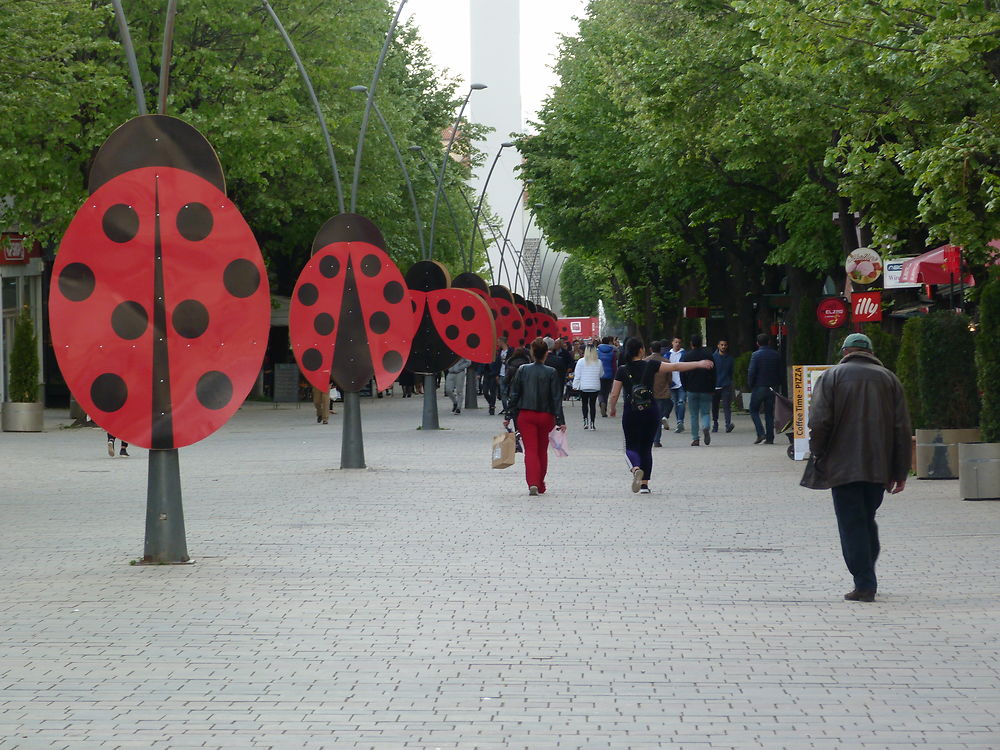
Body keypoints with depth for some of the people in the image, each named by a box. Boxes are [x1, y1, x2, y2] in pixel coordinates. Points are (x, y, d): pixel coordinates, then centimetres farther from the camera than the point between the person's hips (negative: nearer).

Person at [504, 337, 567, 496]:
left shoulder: (522, 370, -2)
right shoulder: (551, 372, -6)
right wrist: (560, 421, -5)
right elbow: (557, 398, -6)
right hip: (545, 416, 0)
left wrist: (509, 416, 5)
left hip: (525, 415, 0)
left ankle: (533, 483, -20)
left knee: (530, 449, -2)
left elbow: (514, 394, -1)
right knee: (542, 450, 15)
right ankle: (540, 485, 24)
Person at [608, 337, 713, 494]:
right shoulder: (650, 366, -4)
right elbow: (675, 367, -4)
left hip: (631, 413, -1)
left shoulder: (622, 371, -4)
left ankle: (636, 468, -26)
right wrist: (699, 364, 1)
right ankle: (645, 484, 10)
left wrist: (611, 409, 16)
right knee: (646, 448, 13)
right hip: (650, 411, 1)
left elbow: (613, 395, -3)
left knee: (631, 447, 7)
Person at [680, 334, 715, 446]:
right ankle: (705, 427, -24)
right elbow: (713, 373, 2)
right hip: (706, 390, 0)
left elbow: (682, 374, 1)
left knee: (693, 415, 6)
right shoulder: (708, 355, 2)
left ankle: (695, 438, 2)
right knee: (705, 412, 6)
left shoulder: (686, 356, 0)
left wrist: (685, 389, 9)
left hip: (692, 389, 0)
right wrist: (713, 389, 9)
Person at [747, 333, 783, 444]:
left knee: (754, 410, 8)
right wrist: (777, 384, 14)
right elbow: (779, 372, 9)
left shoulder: (756, 355, -9)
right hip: (772, 388, 4)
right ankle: (769, 437, 5)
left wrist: (750, 385, -2)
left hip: (758, 387, -4)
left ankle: (761, 433, -9)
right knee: (769, 413, 9)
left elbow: (751, 372, -13)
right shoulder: (776, 355, 6)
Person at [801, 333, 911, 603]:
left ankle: (864, 584, -7)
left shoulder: (831, 377, 0)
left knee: (852, 524, -1)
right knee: (867, 520, 17)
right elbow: (902, 428, 5)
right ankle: (867, 578, 19)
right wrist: (900, 472, 8)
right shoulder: (888, 378, 8)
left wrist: (817, 456, 3)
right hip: (879, 467, 3)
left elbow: (819, 421, -10)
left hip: (843, 466, -3)